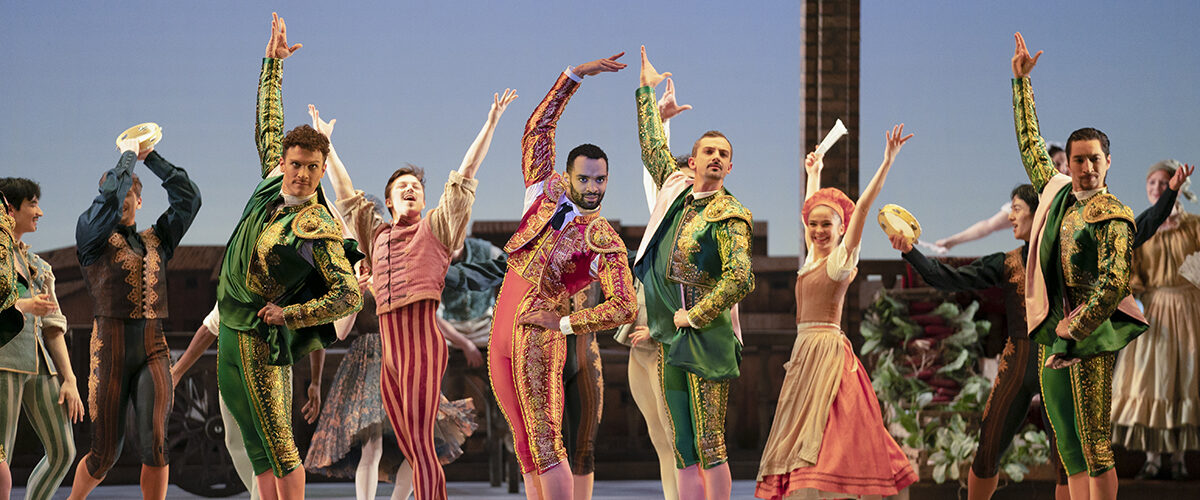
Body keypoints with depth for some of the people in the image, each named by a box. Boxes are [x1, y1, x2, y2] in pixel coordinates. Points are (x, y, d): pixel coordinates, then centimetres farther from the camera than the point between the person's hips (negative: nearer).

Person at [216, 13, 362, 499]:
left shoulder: (318, 230, -18)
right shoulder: (274, 182, 2)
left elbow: (350, 296, -21)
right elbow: (267, 126, 18)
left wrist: (288, 315, -18)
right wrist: (273, 63, 17)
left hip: (260, 336, -8)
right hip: (232, 330, 8)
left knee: (277, 441, -7)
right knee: (257, 444, 10)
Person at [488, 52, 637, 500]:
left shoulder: (605, 241, -4)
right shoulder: (546, 194, 10)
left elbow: (625, 308, -10)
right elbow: (538, 129, 14)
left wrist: (564, 323, -12)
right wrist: (574, 76, 9)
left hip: (538, 339, -6)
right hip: (501, 340, 6)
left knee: (544, 445, -12)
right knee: (525, 448, 5)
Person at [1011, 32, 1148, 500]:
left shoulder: (1113, 216, -5)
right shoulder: (1056, 191, 14)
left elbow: (1115, 282, -14)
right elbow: (1030, 143, 28)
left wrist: (1072, 331, -16)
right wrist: (1021, 80, 30)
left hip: (1091, 336, -7)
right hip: (1051, 336, 7)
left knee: (1095, 445, -10)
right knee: (1072, 454, 6)